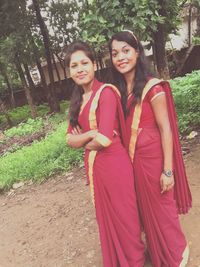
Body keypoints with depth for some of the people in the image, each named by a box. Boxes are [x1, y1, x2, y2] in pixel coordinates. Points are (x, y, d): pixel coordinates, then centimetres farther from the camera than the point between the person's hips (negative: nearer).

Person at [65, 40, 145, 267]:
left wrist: (84, 143, -5)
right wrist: (90, 134, -14)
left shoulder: (106, 92, -16)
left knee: (123, 215, 11)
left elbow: (104, 139, -24)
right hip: (92, 165, 8)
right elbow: (70, 139, 5)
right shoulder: (78, 99, 8)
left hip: (112, 163, -8)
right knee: (106, 215, 23)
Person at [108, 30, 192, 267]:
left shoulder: (152, 87, -15)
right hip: (131, 158, 6)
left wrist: (168, 170, -17)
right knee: (144, 207, 21)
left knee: (161, 207, 11)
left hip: (152, 157, -6)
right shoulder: (118, 90, 4)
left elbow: (165, 129, -16)